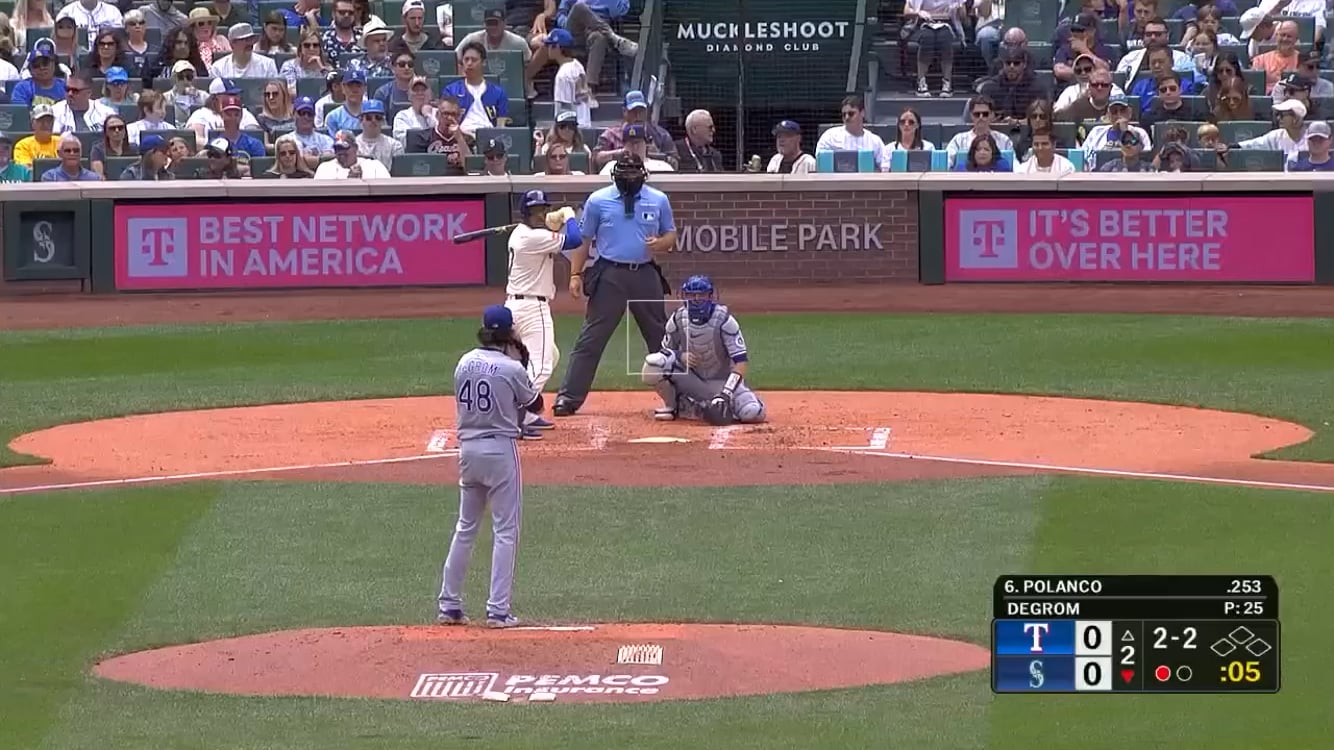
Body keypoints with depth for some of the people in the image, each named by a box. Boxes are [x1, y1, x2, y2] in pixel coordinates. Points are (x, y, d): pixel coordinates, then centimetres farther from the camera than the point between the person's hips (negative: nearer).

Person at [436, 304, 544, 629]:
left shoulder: (464, 363, 2)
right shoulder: (512, 369, -13)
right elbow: (535, 405, 3)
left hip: (468, 448, 5)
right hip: (501, 449, -5)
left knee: (465, 528, 16)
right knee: (505, 532, 1)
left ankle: (449, 605, 16)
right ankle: (498, 611, -3)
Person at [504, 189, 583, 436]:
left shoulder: (520, 233, 11)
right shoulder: (533, 237, -18)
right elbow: (573, 240, -22)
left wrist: (558, 222, -1)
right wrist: (569, 216, -2)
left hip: (516, 304, 11)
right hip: (532, 307, -11)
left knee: (551, 357, 25)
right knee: (541, 365, -15)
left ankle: (529, 414, 24)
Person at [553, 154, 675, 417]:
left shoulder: (658, 200, 5)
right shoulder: (598, 201, 0)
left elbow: (671, 236, 11)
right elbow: (583, 240, 4)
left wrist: (660, 244, -12)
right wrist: (576, 274, -4)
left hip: (646, 276, 2)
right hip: (610, 276, -2)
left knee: (660, 337, 10)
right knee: (591, 338, -6)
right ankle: (568, 397, -5)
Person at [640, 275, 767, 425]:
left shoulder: (724, 320, -19)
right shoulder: (677, 319, -9)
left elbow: (741, 361, -22)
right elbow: (665, 352, 3)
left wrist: (726, 393, -35)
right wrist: (680, 356, -22)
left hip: (721, 381, -2)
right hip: (690, 378, 2)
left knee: (753, 413, -28)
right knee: (653, 363, -27)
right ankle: (672, 406, -1)